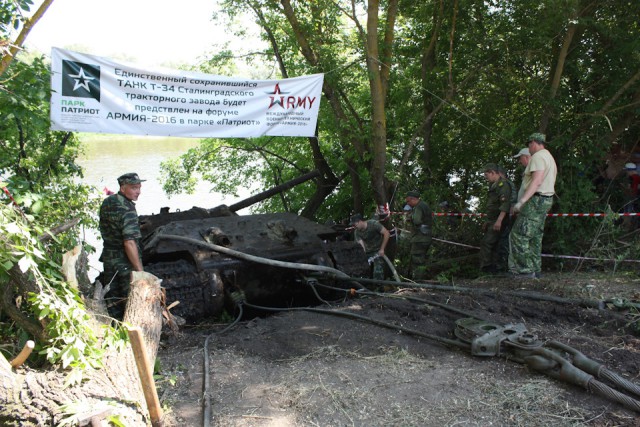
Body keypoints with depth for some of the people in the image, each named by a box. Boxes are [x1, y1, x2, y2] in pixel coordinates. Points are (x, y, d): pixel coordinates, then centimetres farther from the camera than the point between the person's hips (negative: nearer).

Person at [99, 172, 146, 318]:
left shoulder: (107, 202, 5)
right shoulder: (127, 210, -22)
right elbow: (129, 243, -28)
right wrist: (140, 271, -25)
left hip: (108, 257, 8)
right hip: (124, 261, -8)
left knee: (112, 301, 16)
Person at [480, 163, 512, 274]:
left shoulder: (503, 185, -12)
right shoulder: (493, 185, 20)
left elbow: (505, 204, -23)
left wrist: (499, 220, -30)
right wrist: (487, 221, 26)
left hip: (498, 222, -10)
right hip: (491, 221, 10)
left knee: (486, 243, -14)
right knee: (492, 245, 10)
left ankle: (485, 267, -13)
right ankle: (493, 267, 15)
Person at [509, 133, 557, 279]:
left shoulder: (538, 157, -11)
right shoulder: (550, 158, 22)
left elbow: (537, 181, -24)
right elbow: (549, 184, 20)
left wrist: (521, 201, -28)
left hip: (535, 200, -11)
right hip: (546, 200, 11)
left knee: (519, 235, -9)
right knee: (535, 236, 14)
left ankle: (526, 270, -10)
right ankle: (535, 269, 17)